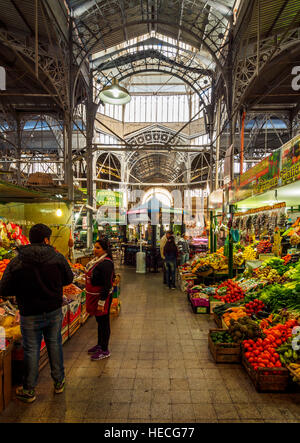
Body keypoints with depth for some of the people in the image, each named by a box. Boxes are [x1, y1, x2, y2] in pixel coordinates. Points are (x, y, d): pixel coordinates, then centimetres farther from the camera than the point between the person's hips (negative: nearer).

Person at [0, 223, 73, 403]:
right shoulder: (58, 257, -12)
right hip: (54, 311, 1)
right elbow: (69, 279, 0)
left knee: (31, 350, 14)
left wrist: (24, 288, 7)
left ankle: (29, 390, 30)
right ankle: (59, 382, 34)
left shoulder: (16, 262, -13)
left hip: (30, 315, -1)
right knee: (54, 344, 18)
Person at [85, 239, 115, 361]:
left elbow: (107, 284, -24)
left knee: (104, 322, 4)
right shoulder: (95, 260, 8)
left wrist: (101, 301, -23)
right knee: (99, 321, 21)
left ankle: (104, 350, 18)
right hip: (94, 296, 9)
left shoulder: (106, 263, -22)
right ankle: (100, 344, 37)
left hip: (103, 297, -9)